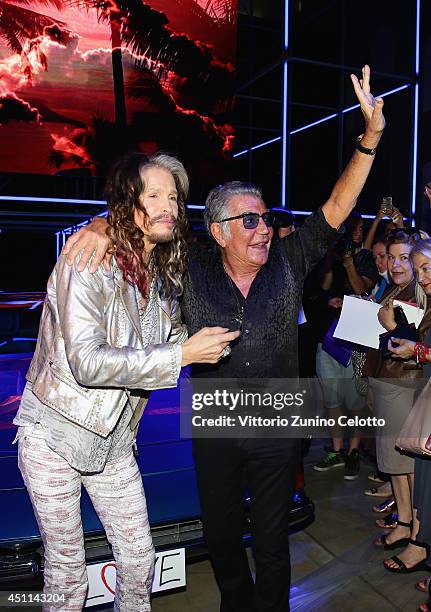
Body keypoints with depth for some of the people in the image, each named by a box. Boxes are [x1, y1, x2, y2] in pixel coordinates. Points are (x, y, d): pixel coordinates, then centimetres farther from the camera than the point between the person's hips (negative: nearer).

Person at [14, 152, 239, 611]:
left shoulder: (165, 274, 1)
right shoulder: (87, 260, -20)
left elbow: (176, 335, 19)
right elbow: (86, 362, -29)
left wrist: (209, 338, 1)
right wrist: (183, 355, -29)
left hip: (114, 440, 6)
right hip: (55, 435, -5)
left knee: (139, 556, 15)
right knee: (67, 566, 12)